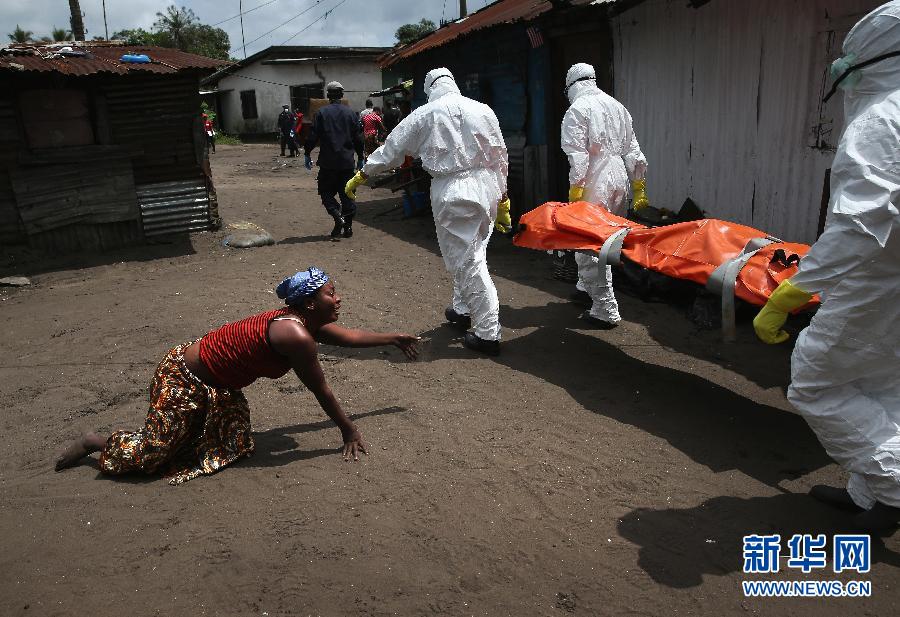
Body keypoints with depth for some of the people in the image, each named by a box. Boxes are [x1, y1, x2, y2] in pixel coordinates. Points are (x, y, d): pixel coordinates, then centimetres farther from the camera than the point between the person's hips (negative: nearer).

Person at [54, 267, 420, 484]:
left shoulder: (307, 322, -1)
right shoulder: (297, 336, -29)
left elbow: (349, 336, 15)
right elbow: (321, 392, -20)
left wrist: (393, 338, 22)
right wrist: (349, 431, -8)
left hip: (217, 387, 9)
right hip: (183, 380, -9)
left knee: (235, 446, 11)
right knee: (150, 455, -2)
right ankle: (98, 442, 24)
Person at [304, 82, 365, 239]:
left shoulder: (321, 113, -4)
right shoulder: (350, 113, 4)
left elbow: (313, 136, -6)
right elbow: (358, 138, 6)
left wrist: (307, 155, 5)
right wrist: (360, 158, 15)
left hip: (328, 162, -3)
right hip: (347, 162, 3)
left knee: (326, 192, 8)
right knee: (347, 194, 9)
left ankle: (338, 217, -13)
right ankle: (348, 227, 8)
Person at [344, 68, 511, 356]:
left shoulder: (424, 115, 0)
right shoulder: (482, 110, 8)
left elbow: (392, 148, 7)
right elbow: (500, 156, 10)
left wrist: (361, 175, 19)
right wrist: (502, 198, 18)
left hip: (452, 193, -4)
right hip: (486, 188, 5)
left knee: (468, 260, 0)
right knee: (468, 253, 21)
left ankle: (488, 333, 2)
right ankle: (462, 310, 36)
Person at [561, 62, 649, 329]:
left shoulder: (577, 110, -6)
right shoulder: (616, 106, 16)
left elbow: (578, 156, -16)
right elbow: (632, 149, 15)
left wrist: (574, 192, -14)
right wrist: (639, 186, 18)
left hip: (595, 185, -8)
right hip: (619, 181, 8)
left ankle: (605, 310, -4)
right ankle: (588, 286, 38)